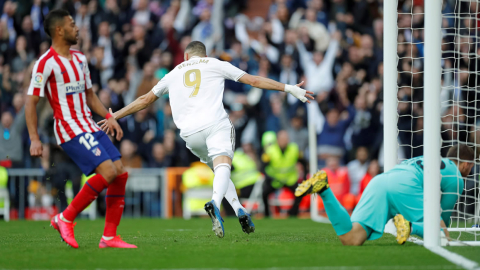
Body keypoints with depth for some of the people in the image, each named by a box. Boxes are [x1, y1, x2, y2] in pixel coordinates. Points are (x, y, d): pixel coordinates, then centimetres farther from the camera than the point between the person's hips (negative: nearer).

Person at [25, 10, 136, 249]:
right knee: (107, 172, -21)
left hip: (90, 128, 9)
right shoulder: (46, 63, -10)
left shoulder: (79, 59, 16)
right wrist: (34, 139, -16)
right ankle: (65, 218, -8)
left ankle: (109, 237, 5)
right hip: (70, 131, -9)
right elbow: (31, 102, -10)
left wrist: (108, 117, 13)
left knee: (120, 173, -1)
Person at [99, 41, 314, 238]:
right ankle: (215, 203, -48)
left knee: (219, 169, 19)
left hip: (189, 133, 3)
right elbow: (254, 81, 16)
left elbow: (145, 100, 32)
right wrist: (290, 89, 20)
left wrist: (115, 116, 43)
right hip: (216, 124, -3)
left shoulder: (174, 74, 26)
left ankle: (240, 211, 5)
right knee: (222, 165, -19)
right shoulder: (215, 65, 19)